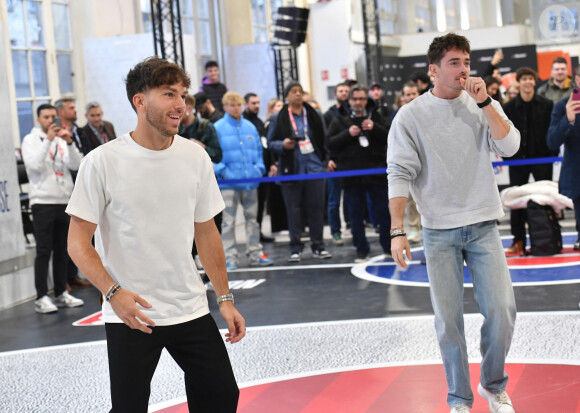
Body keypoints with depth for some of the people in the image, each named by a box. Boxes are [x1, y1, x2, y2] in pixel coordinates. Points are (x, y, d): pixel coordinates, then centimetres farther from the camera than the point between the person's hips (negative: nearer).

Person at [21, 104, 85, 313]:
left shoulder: (61, 140, 12)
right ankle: (41, 298, -6)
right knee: (44, 251, -7)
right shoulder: (31, 140, 1)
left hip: (64, 201, 5)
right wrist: (48, 140, -18)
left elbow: (76, 165, -1)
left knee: (62, 250, 9)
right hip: (42, 202, -5)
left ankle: (61, 293, 16)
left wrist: (69, 143, -15)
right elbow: (35, 165, -15)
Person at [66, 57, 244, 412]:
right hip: (130, 315, -4)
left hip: (191, 309, 4)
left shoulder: (195, 156, 2)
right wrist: (113, 292, -24)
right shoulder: (103, 162, -11)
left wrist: (225, 299, 9)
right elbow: (78, 242, -9)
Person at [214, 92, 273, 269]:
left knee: (252, 218, 11)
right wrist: (222, 171, -13)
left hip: (251, 180, 4)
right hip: (229, 182, -4)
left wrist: (259, 167, 3)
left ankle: (255, 253, 19)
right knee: (228, 220, -3)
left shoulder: (250, 127, 12)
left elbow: (258, 149, 17)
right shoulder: (218, 128, -1)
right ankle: (230, 256, 2)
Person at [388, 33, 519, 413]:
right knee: (449, 320, 2)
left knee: (502, 310, -2)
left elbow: (510, 146, -8)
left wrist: (484, 102, -13)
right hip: (439, 231, -2)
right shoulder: (411, 116, -3)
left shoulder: (483, 106, 6)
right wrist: (397, 230, -13)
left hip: (483, 225, 2)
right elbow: (400, 174, -6)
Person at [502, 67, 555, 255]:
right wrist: (506, 154, -3)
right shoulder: (509, 107, 1)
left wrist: (552, 153, -6)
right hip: (518, 159, 1)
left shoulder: (547, 105, 0)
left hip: (542, 158, -1)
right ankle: (518, 241, 11)